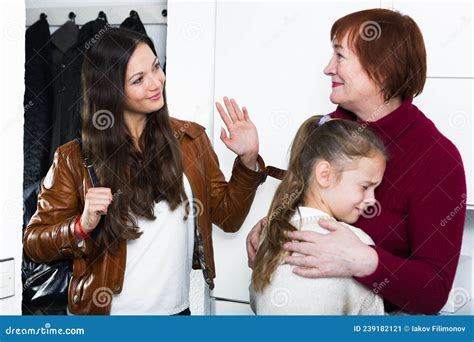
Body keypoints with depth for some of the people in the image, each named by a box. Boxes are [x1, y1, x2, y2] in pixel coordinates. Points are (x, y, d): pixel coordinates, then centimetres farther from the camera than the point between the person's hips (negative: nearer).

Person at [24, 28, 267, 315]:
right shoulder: (75, 160, -10)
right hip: (105, 310, -2)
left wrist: (248, 160, -12)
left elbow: (228, 218, 2)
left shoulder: (191, 139, -4)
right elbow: (34, 243, -4)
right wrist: (82, 226, -22)